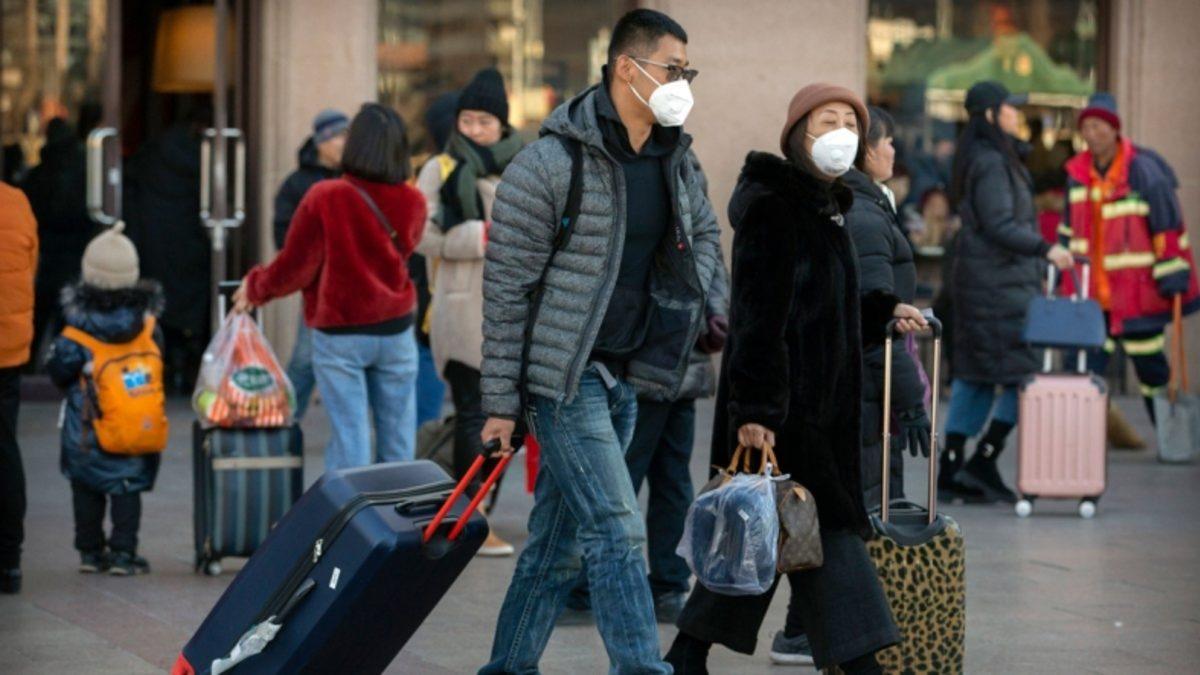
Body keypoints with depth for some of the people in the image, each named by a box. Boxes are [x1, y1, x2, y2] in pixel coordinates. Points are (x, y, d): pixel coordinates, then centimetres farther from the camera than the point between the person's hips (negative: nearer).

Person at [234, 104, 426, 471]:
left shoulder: (324, 198, -15)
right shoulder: (412, 203, -3)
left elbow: (294, 268, -9)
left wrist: (255, 287, 10)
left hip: (339, 334, -3)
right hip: (396, 330, 3)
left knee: (350, 440, -1)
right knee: (397, 441, 10)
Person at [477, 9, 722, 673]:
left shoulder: (677, 160, 7)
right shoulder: (551, 162, -14)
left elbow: (704, 233, 29)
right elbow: (506, 286, -12)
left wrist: (707, 303, 9)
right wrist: (501, 401, -12)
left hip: (623, 377, 7)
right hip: (564, 375, -7)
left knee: (558, 541, 12)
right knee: (616, 531, -13)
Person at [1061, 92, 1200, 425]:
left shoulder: (1144, 171, -12)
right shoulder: (1077, 174, 7)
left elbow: (1168, 227, -10)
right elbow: (1070, 228, 20)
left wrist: (1173, 277, -13)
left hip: (1138, 292, -4)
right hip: (1093, 293, 5)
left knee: (1150, 367, 7)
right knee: (1085, 367, -5)